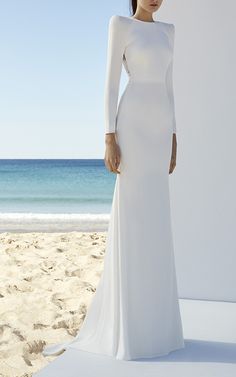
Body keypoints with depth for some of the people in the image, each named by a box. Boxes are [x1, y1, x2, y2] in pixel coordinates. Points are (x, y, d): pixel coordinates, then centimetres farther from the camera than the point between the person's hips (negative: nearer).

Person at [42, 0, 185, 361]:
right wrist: (109, 139, -13)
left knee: (153, 221, 6)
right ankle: (124, 324, 0)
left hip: (158, 127, 7)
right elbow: (111, 83, -6)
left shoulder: (167, 30, 21)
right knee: (131, 218, -8)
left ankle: (146, 316, 16)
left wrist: (173, 139, 14)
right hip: (133, 125, -7)